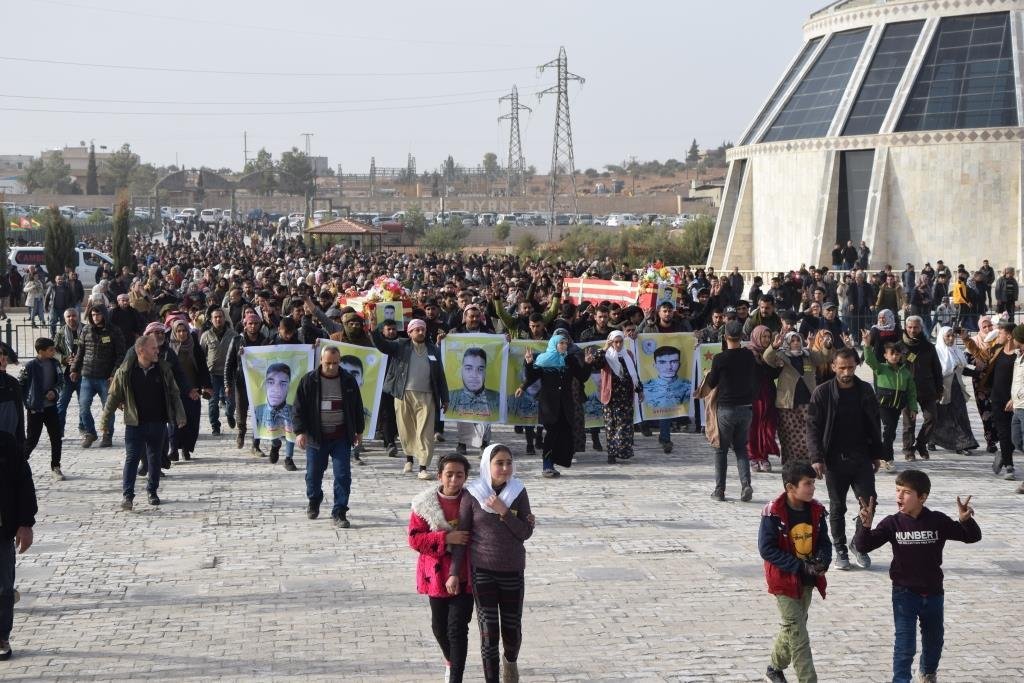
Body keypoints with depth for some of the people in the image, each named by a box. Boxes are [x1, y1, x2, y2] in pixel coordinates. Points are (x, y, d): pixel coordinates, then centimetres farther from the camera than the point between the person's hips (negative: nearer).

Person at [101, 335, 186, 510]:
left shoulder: (163, 368, 1)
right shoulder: (125, 371, -6)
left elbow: (174, 394, 7)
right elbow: (114, 396, 2)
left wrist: (180, 416, 2)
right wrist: (105, 419, 5)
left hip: (158, 423, 3)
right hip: (135, 423, -3)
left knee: (155, 458, 12)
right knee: (132, 458, -5)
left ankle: (152, 491, 27)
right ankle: (127, 495, -4)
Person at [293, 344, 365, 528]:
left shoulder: (348, 381, 2)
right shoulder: (309, 380, -3)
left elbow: (357, 407, 13)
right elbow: (299, 408, -2)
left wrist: (359, 431, 15)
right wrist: (300, 431, -10)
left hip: (341, 437, 1)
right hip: (316, 436, -1)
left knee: (343, 475, -6)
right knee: (314, 473, 10)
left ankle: (339, 513, 0)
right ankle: (314, 502, 38)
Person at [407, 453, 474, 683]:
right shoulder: (424, 504, -5)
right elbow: (414, 539, -10)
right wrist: (446, 538, -20)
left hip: (464, 576, -2)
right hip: (437, 575, 2)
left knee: (458, 628, -8)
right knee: (439, 626, 18)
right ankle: (451, 661, 45)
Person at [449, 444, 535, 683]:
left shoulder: (518, 493, -2)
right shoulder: (472, 495, -7)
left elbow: (526, 533, -6)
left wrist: (504, 511, -20)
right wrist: (454, 573, -5)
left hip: (513, 571, 2)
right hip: (482, 571, -2)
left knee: (512, 629, 11)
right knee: (489, 631, -5)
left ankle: (510, 660, 43)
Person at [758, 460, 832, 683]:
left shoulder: (816, 510, -2)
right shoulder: (773, 513, -20)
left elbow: (824, 541, 8)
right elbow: (767, 549, -18)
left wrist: (823, 561, -14)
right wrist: (800, 566, -22)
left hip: (808, 579, 6)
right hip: (784, 580, -6)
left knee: (793, 627, 19)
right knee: (797, 632, -6)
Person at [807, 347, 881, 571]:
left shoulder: (865, 391, 4)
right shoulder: (822, 393, -5)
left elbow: (874, 425, 12)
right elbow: (813, 427, -5)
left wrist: (876, 455, 12)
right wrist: (816, 458, -13)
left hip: (861, 458, 2)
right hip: (834, 459, -2)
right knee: (837, 507, 7)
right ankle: (840, 550, 20)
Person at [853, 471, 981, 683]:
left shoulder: (938, 521, -10)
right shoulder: (893, 523, -11)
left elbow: (972, 537, -5)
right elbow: (863, 546, -13)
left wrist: (966, 520, -26)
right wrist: (865, 525, -31)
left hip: (933, 594, 2)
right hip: (904, 594, -2)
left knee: (934, 640, 22)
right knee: (905, 644, -10)